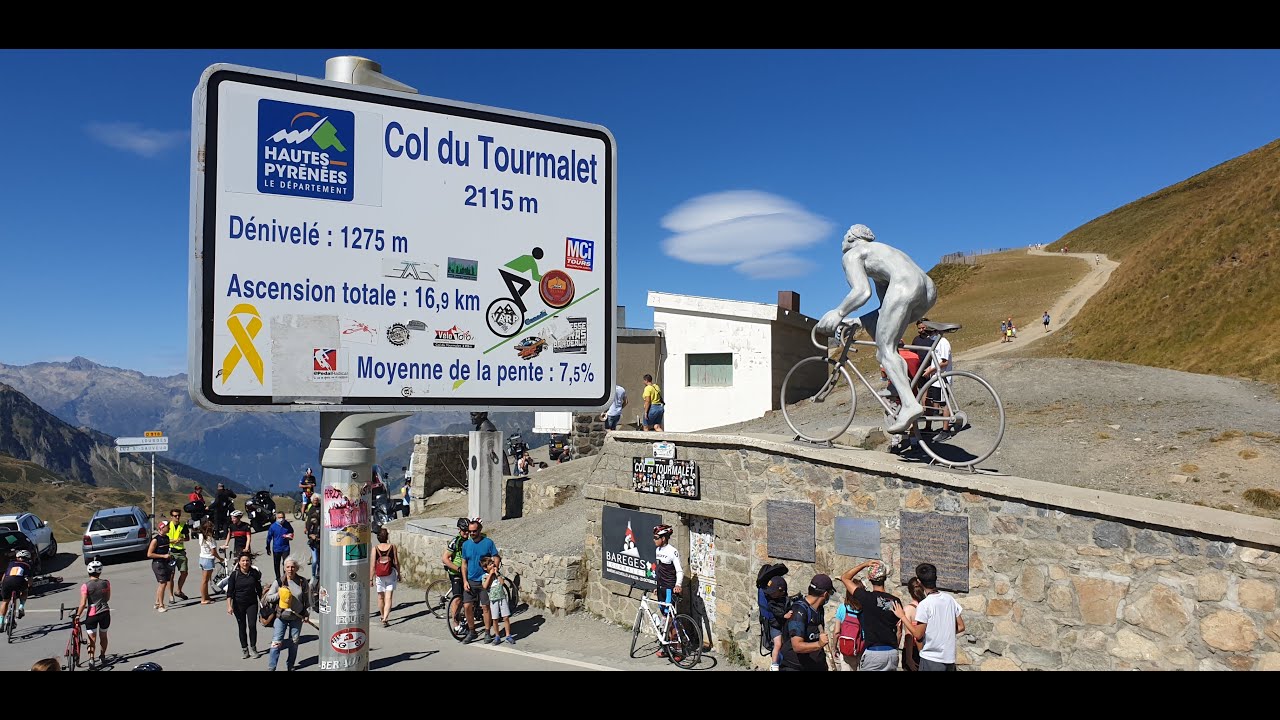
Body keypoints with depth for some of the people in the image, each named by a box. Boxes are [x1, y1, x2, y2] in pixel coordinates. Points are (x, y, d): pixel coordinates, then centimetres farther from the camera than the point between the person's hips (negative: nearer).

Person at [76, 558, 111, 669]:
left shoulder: (85, 585, -11)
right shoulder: (106, 583, -2)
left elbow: (83, 604, -14)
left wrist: (78, 615, -4)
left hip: (92, 615, -3)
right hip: (105, 613, 3)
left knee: (92, 639, 6)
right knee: (103, 636, 21)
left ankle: (91, 660, -7)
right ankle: (102, 657, 33)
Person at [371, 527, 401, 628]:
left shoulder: (375, 548, -7)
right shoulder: (392, 546, -6)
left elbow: (373, 565, -7)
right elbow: (396, 562, -3)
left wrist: (371, 579, 0)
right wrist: (399, 573, 10)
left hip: (379, 576, 1)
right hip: (391, 574, -1)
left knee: (381, 598, 18)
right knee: (388, 598, -2)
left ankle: (383, 617, 34)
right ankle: (385, 618, -16)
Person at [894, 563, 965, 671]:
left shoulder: (924, 604, -16)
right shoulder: (949, 599, 2)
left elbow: (918, 635, -13)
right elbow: (961, 627, 8)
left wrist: (902, 616, -4)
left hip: (931, 659, -6)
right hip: (950, 658, 6)